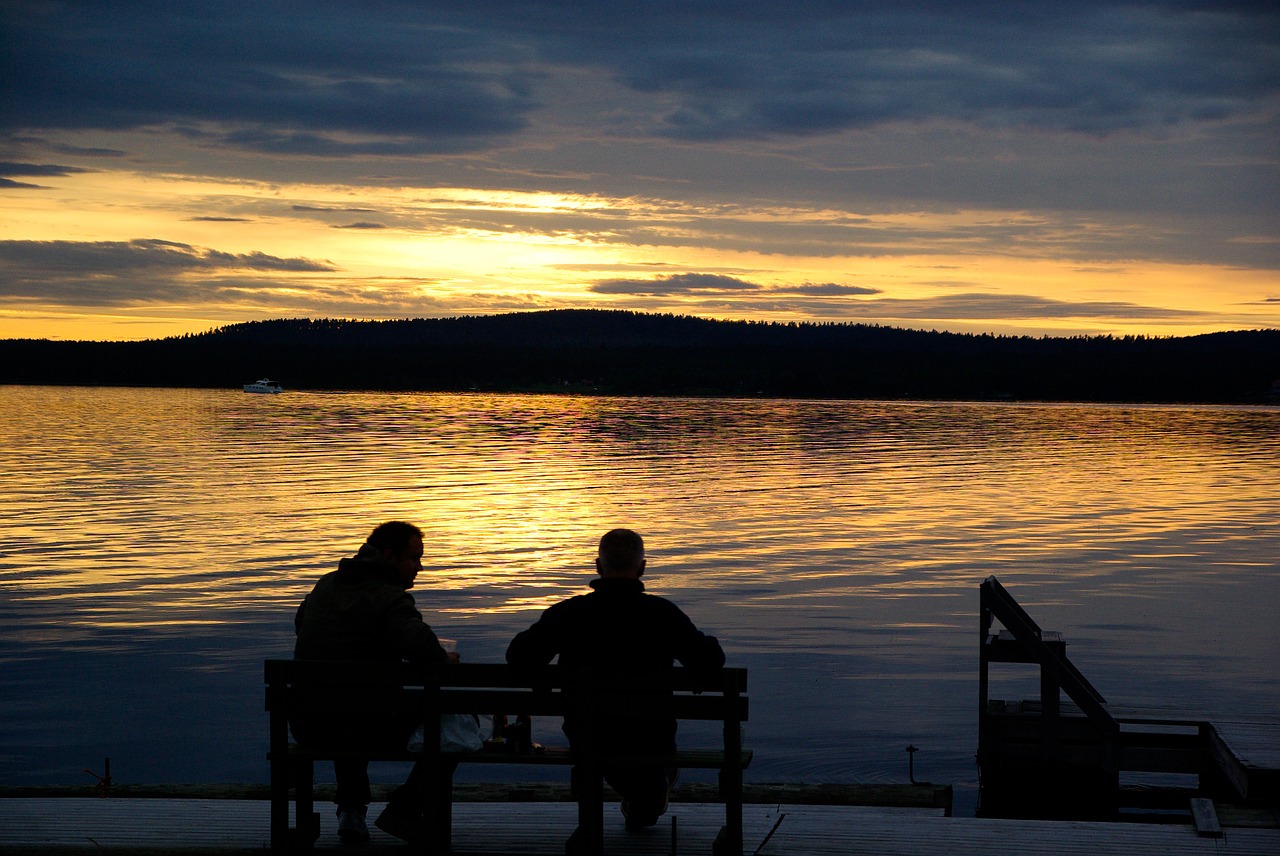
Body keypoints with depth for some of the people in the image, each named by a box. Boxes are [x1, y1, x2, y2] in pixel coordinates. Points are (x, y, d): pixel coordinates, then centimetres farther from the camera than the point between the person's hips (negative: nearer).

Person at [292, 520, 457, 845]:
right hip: (367, 727, -7)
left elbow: (300, 623, 33)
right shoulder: (390, 600, -12)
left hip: (307, 726, 7)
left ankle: (351, 807, 32)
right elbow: (424, 650, -29)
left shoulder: (325, 586, 13)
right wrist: (447, 661, -6)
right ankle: (403, 811, 8)